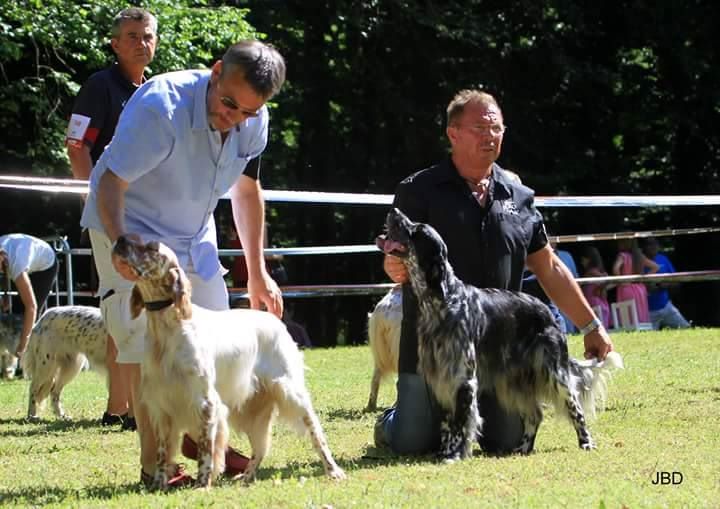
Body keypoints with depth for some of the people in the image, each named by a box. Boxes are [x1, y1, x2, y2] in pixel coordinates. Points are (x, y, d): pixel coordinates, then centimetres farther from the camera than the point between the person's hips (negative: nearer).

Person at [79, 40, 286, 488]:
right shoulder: (160, 107, -33)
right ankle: (153, 463, -7)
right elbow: (110, 184, -33)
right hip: (132, 229, -7)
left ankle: (197, 435, 28)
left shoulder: (254, 121, -12)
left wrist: (257, 272, 6)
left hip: (194, 234, 7)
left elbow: (247, 189, 5)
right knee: (150, 346, -13)